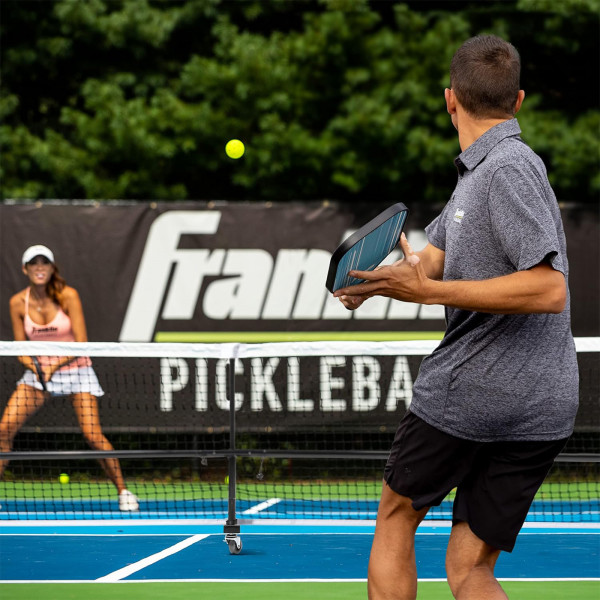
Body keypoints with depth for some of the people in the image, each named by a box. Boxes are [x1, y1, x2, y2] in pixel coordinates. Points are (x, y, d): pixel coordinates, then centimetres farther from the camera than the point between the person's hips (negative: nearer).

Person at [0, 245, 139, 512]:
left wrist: (56, 365, -26)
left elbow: (81, 344, -14)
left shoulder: (68, 296, -14)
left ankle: (123, 491, 2)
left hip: (75, 369, -3)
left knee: (93, 435, -14)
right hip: (38, 371, 3)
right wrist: (33, 365, -19)